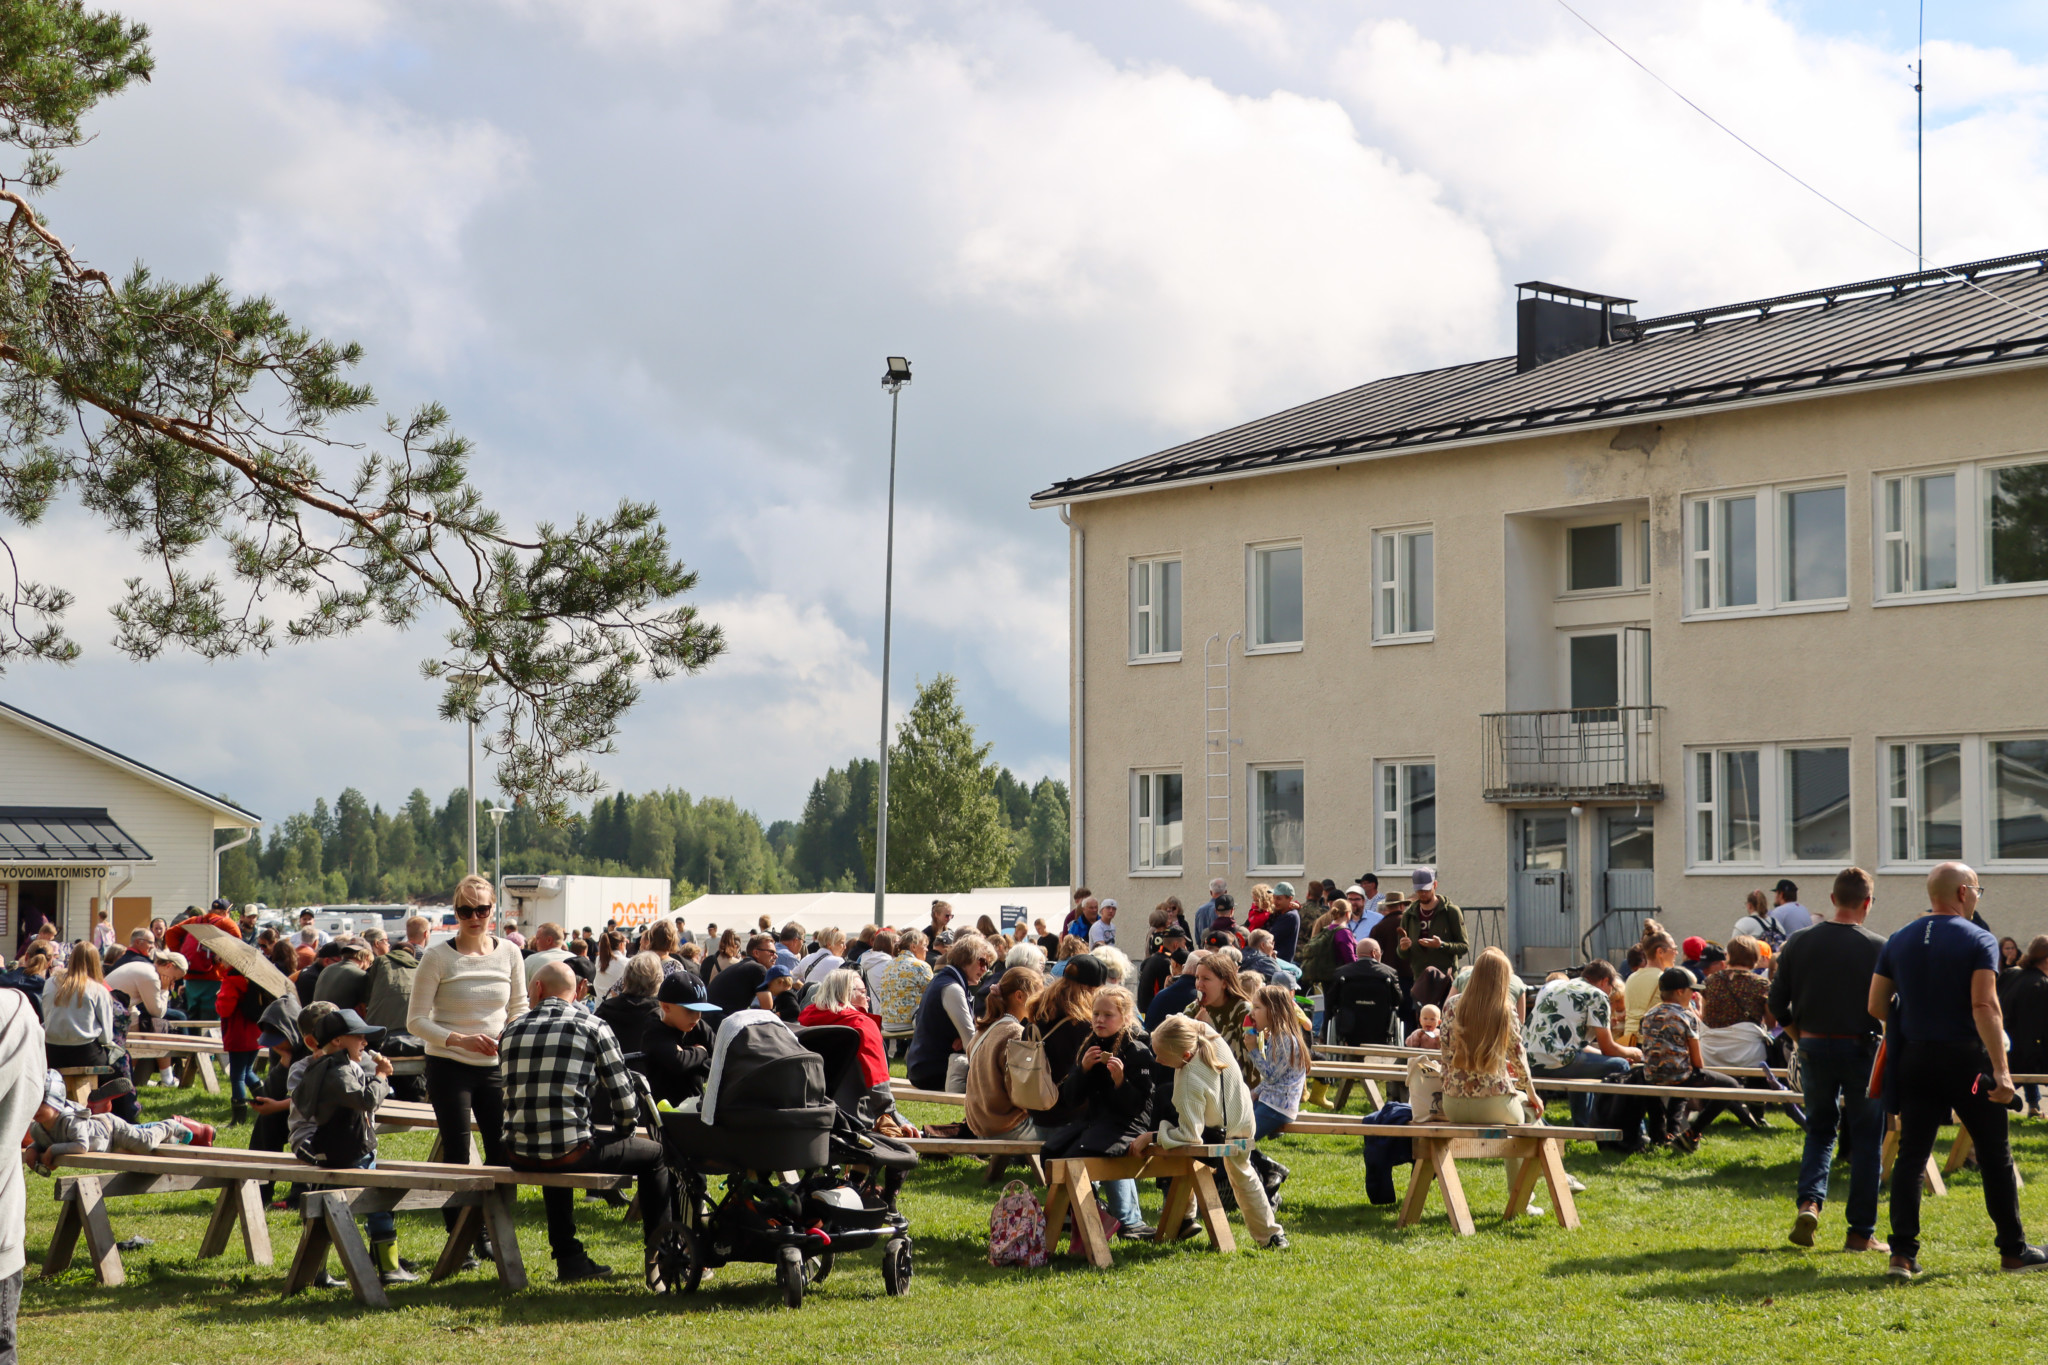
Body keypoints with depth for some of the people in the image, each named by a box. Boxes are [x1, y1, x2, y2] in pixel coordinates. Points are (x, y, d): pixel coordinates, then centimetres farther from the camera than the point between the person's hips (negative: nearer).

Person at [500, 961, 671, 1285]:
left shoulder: (511, 1031, 12)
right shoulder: (592, 1027, 1)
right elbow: (625, 1101, -1)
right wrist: (621, 1133, 21)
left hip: (519, 1157, 5)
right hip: (572, 1152, -4)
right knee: (654, 1154, 19)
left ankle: (569, 1259, 38)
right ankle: (657, 1259, 20)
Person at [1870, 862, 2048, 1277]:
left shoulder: (1898, 942, 6)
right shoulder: (1979, 940, -8)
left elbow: (1876, 1007, 5)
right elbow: (1985, 1006, -19)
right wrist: (2001, 1069, -21)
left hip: (1915, 1057, 4)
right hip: (1966, 1057, -4)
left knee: (1910, 1155, 4)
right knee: (1994, 1155, 9)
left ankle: (1903, 1254, -4)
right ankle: (2013, 1250, 17)